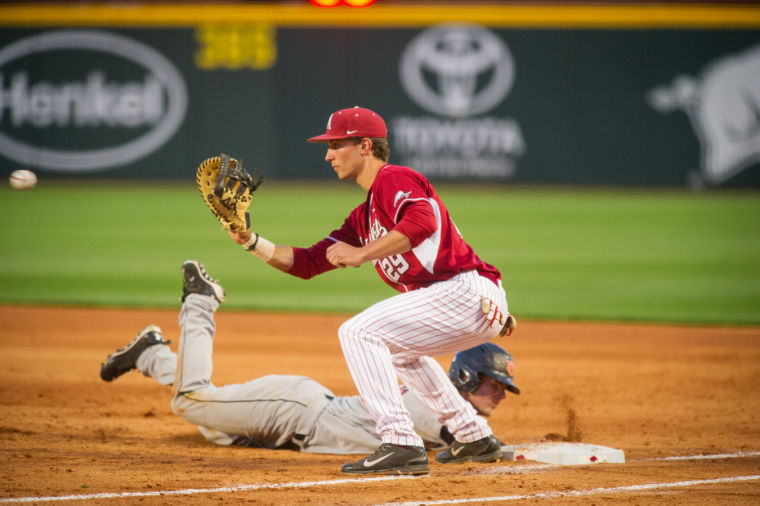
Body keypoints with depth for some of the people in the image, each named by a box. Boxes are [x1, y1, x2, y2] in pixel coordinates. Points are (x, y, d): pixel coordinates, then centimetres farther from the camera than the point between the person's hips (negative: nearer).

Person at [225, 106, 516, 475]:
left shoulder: (394, 179, -5)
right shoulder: (363, 216, 24)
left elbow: (423, 222, -26)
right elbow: (307, 263, 23)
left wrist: (361, 254, -22)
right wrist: (252, 242, 14)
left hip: (467, 291, -11)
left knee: (359, 332, -14)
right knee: (394, 346, 34)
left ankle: (401, 445, -22)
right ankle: (475, 438, 31)